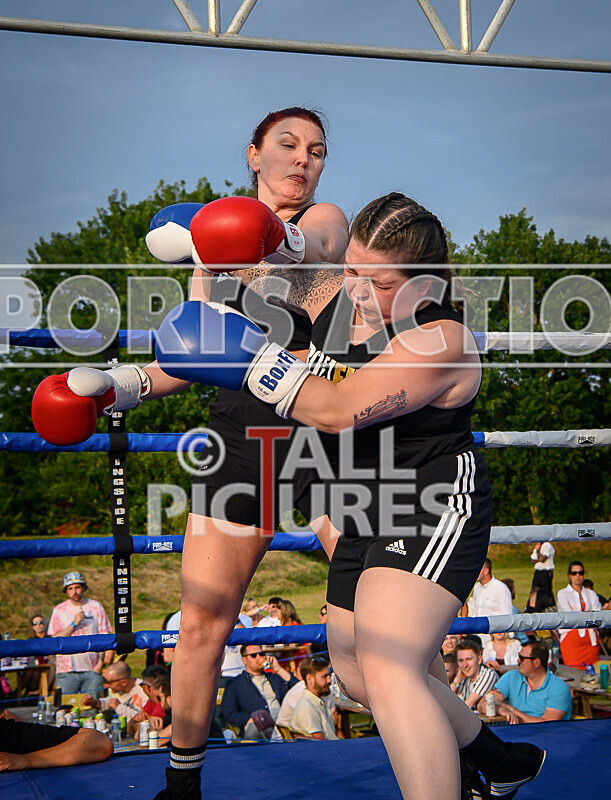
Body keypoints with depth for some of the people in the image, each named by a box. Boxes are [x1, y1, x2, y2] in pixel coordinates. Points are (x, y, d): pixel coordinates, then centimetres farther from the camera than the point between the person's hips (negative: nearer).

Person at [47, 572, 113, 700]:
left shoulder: (96, 607, 7)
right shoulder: (59, 610, 5)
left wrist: (102, 662, -5)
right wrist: (74, 623, -13)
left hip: (92, 670, 1)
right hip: (66, 670, -1)